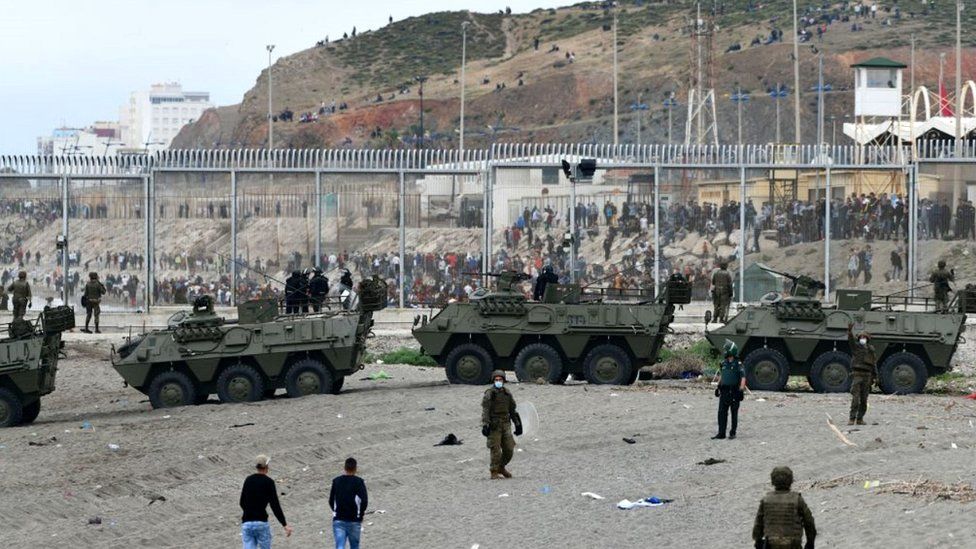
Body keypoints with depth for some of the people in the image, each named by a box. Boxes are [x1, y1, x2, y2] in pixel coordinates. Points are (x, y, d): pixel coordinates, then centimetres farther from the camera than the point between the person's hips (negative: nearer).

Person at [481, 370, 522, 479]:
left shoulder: (507, 394, 10)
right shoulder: (489, 393, -6)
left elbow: (512, 410, 16)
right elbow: (485, 410, -12)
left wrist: (517, 424, 14)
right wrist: (485, 425, -21)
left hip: (505, 424, 5)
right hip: (494, 426, -5)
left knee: (509, 449, 4)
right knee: (496, 450, -5)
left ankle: (501, 467, 25)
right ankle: (494, 473, 3)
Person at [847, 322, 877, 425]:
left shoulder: (871, 350, 12)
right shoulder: (855, 346, 3)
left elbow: (874, 364, 15)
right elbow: (850, 339, -17)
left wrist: (874, 376, 9)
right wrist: (849, 330, -36)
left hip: (867, 376, 4)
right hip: (856, 374, -4)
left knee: (864, 399, 4)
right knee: (855, 398, -12)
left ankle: (860, 419, 10)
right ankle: (852, 418, -13)